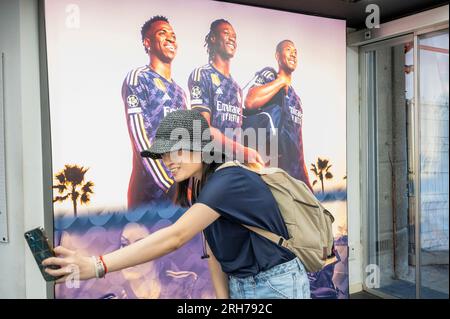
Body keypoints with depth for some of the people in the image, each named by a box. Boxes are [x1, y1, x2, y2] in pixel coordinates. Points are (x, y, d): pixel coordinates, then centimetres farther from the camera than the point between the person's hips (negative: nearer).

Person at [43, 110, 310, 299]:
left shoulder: (228, 180, -26)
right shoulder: (203, 188, 3)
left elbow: (175, 237, -36)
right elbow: (215, 253, 0)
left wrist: (95, 266, -40)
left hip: (276, 286, -7)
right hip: (238, 286, 7)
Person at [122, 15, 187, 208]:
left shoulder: (179, 91, 19)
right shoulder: (137, 79, -3)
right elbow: (139, 138, -13)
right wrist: (171, 184, -19)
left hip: (180, 183, 7)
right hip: (152, 187, -6)